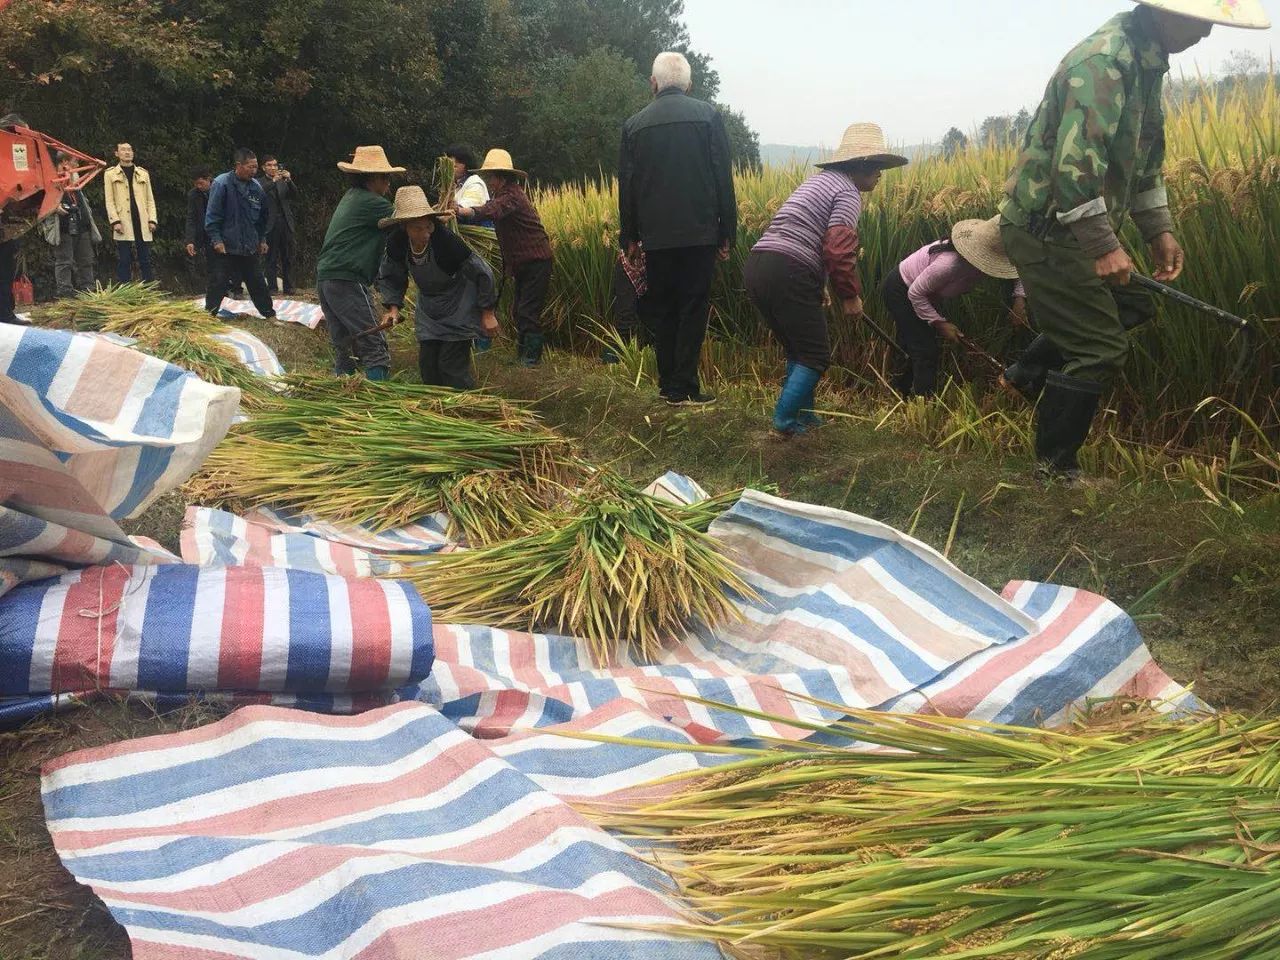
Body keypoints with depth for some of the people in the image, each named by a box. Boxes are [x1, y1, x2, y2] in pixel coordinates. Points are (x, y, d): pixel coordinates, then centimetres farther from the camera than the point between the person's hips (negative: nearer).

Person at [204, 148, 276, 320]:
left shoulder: (256, 186, 3)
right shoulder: (222, 183, -13)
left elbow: (262, 216, 14)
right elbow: (212, 214, -13)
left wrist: (262, 239, 17)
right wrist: (216, 239, -16)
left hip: (250, 247, 5)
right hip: (224, 246, -5)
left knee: (257, 282, 12)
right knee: (218, 284, 0)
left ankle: (270, 314, 22)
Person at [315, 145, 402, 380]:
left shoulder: (350, 197, 18)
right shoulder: (370, 202, -10)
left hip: (325, 278, 10)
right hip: (346, 281, -10)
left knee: (343, 346, 14)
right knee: (375, 347, -11)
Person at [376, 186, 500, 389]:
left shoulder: (447, 241, -31)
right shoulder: (397, 244, -16)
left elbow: (482, 273, -20)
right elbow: (388, 277, 4)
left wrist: (488, 313, -14)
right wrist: (393, 307, -10)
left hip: (459, 310, -5)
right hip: (428, 311, 5)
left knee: (452, 366, -10)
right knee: (427, 365, 9)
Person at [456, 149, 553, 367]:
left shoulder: (513, 195, -19)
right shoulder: (502, 194, 15)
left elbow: (493, 211, -38)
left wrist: (469, 211, -54)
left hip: (536, 260, -10)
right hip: (521, 262, 10)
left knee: (528, 310, -9)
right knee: (519, 310, 13)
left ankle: (532, 355, -3)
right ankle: (522, 352, 21)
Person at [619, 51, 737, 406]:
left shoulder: (635, 124, 5)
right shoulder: (707, 115, -1)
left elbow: (626, 186, 8)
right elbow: (723, 177, -3)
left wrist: (630, 237, 15)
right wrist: (728, 231, 2)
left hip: (656, 235, 2)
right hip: (699, 231, -2)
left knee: (661, 310, 11)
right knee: (693, 309, 3)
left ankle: (667, 383, 14)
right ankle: (684, 387, 0)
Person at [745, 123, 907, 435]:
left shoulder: (822, 178, 26)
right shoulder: (849, 192, -2)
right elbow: (838, 249, -15)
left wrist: (818, 286, 30)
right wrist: (850, 295, -2)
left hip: (757, 265, 9)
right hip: (786, 274, -9)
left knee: (798, 348, 22)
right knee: (815, 354, 4)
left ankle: (803, 414, 27)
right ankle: (785, 420, 2)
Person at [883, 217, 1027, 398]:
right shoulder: (950, 263, -40)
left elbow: (1019, 273, 0)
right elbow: (915, 293, -29)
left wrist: (1020, 297, -18)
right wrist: (939, 323, -27)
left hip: (928, 294, 8)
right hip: (901, 292, -8)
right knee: (926, 351, -12)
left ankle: (899, 390, 30)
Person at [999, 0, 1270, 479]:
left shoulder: (1147, 62, 11)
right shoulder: (1104, 61, -21)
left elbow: (1143, 157, 20)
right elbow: (1073, 163, -30)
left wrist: (1159, 230, 13)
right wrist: (1104, 246, -27)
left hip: (1076, 228, 10)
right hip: (1047, 229, -10)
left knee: (1132, 308, 15)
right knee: (1099, 349, -6)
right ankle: (1054, 471, 6)